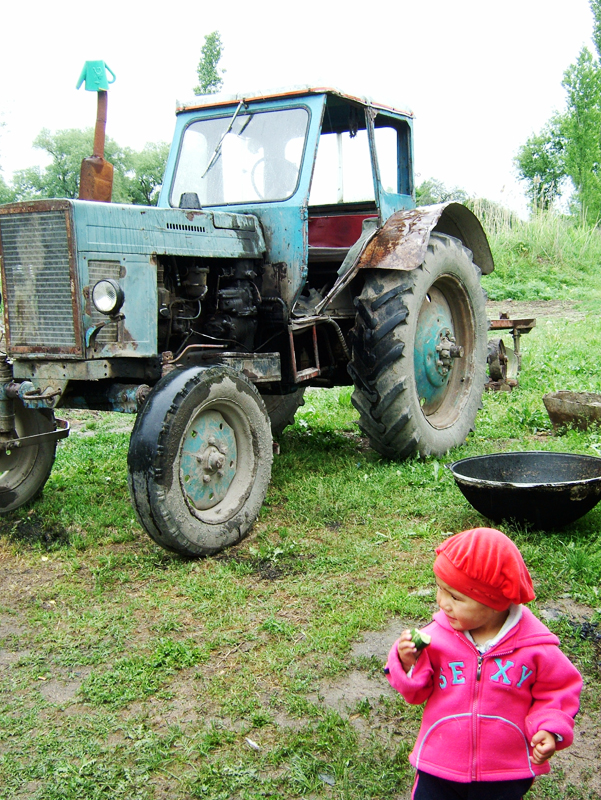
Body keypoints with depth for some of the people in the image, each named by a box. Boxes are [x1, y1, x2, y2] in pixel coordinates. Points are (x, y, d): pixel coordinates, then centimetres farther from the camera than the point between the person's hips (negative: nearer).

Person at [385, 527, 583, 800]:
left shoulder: (536, 647, -17)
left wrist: (549, 728, -15)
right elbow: (416, 691, -4)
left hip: (506, 776, -1)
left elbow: (558, 690, 0)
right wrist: (409, 664, -23)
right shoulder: (436, 636, -14)